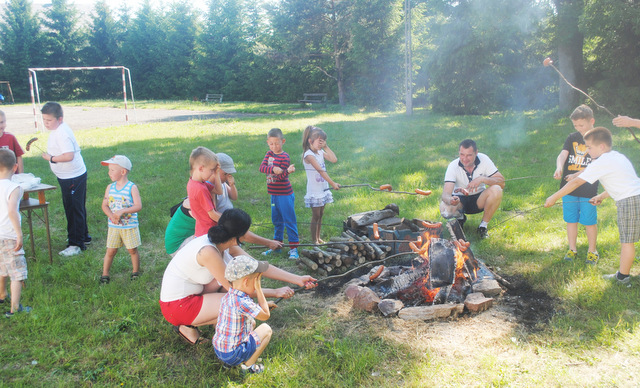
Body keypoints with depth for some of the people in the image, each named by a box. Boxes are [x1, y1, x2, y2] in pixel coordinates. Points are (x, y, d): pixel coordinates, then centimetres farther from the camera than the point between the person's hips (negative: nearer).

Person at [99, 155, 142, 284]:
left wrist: (122, 211, -25)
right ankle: (105, 274, 19)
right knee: (110, 251, 7)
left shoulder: (132, 187, -10)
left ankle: (136, 272, 24)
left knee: (132, 250, 7)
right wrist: (111, 216, -14)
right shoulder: (110, 187, 4)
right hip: (113, 226, 3)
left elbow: (138, 206, -17)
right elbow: (104, 205, 4)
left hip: (129, 226, -3)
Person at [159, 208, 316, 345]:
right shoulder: (208, 251, -29)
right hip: (178, 305, -9)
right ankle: (187, 326, -3)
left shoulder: (228, 246, -3)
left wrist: (297, 279, -1)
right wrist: (274, 293, -15)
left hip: (191, 294, 9)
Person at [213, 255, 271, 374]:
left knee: (252, 322, 24)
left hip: (218, 348, 8)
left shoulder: (227, 296, -1)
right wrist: (258, 288, -11)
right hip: (232, 355, -8)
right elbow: (266, 315, -13)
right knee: (266, 329, 3)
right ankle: (248, 365, 7)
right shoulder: (243, 303, -27)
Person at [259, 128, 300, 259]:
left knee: (289, 220, -2)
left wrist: (288, 171, -38)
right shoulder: (269, 154, 7)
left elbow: (282, 177, -17)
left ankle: (294, 247, 4)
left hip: (285, 195, -7)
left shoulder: (285, 157, -13)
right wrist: (273, 169, -27)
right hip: (274, 194, 7)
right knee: (276, 220, 17)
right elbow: (262, 167, -9)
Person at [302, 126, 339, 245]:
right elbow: (320, 170, -27)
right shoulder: (309, 155, -19)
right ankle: (314, 240, 12)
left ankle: (318, 238, 26)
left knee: (321, 214, 14)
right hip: (314, 191, -7)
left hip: (323, 189, 7)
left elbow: (334, 160, -2)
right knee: (316, 215, 1)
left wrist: (326, 147, -4)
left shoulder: (320, 152, 6)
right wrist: (333, 183, -32)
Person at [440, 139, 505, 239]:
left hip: (479, 199, 1)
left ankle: (483, 225, -11)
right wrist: (450, 199, -53)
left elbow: (502, 182, -18)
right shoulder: (453, 166, -20)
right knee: (445, 209, -33)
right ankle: (460, 217, 6)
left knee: (497, 190, -30)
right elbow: (445, 194, -28)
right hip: (460, 199, -1)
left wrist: (482, 179, -35)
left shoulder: (483, 159, -16)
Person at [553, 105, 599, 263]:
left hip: (588, 190, -3)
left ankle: (592, 250, 23)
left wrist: (578, 175, -24)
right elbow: (562, 155, -6)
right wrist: (559, 168, -27)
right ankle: (572, 249, 25)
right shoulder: (572, 138, 7)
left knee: (590, 222, 5)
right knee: (571, 220, 10)